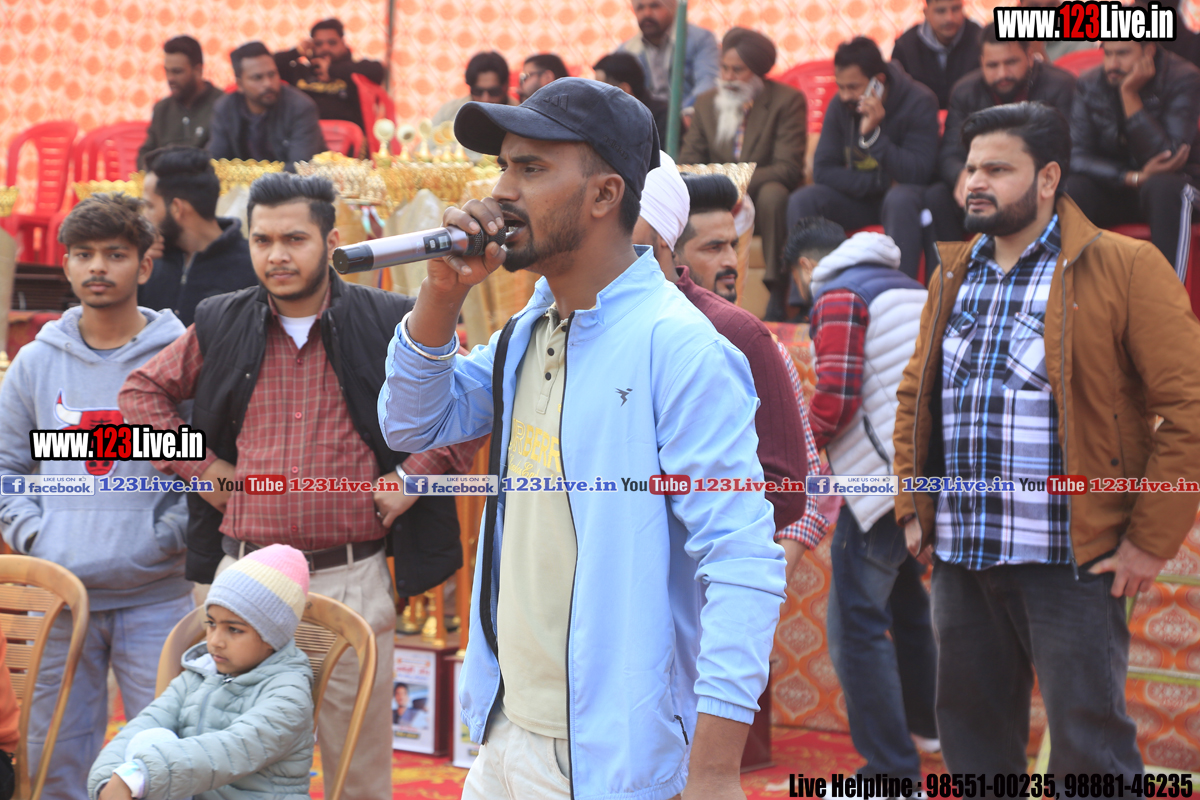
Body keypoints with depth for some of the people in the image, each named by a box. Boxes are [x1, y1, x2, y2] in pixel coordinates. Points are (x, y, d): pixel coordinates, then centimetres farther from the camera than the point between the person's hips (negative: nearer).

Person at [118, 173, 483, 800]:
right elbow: (143, 391, 18)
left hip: (351, 578, -2)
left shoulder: (387, 324, -1)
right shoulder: (220, 326, 6)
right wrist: (194, 465, 7)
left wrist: (414, 474, -4)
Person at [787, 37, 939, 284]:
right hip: (858, 198, 4)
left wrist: (873, 134, -31)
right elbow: (823, 170, -5)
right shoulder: (839, 106, -3)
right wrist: (879, 182, -16)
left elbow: (918, 173, -22)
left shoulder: (918, 102, -15)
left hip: (902, 195, -4)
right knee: (802, 201, -21)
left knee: (899, 200, -39)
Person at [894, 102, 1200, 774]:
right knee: (972, 739, 13)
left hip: (1070, 559, -6)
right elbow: (916, 394, 23)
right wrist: (915, 507, 12)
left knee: (1089, 746, -4)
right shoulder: (955, 276, 14)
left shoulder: (1125, 269, -7)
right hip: (961, 554, 6)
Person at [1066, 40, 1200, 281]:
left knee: (1164, 187, -38)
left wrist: (1130, 95, -26)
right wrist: (1134, 177, -25)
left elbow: (1168, 156, -22)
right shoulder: (1089, 85, -4)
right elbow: (1076, 157, -10)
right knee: (1066, 189, -29)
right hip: (1110, 187, 3)